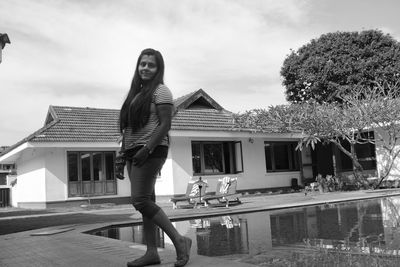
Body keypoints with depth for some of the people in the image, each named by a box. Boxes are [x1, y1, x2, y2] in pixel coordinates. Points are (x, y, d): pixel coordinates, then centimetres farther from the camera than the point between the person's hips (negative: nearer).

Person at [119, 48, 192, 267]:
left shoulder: (160, 91, -5)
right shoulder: (137, 92, 20)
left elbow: (165, 124, -14)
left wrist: (147, 149, -20)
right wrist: (126, 149, 11)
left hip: (151, 151, -9)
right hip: (134, 152, 9)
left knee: (140, 200, -15)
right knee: (146, 201, 7)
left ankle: (179, 241, -7)